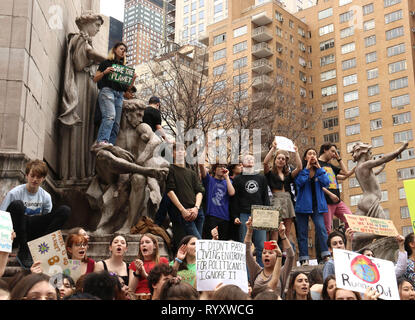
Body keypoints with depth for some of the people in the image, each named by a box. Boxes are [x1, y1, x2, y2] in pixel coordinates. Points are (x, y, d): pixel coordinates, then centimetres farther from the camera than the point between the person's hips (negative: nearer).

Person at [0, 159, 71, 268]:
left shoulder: (46, 196, 3)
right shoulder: (14, 193, -8)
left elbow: (47, 220, 10)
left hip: (33, 233, 3)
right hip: (17, 233, -3)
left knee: (65, 210, -13)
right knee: (17, 204, -34)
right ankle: (23, 251, -26)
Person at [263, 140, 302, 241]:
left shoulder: (288, 175, 20)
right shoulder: (270, 173, 9)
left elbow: (299, 167, 6)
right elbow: (265, 162, -9)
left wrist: (296, 152, 9)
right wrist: (273, 148, -8)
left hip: (288, 200, 5)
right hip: (276, 199, -5)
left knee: (287, 231, 2)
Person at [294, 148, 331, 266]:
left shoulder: (320, 170, 12)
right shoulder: (301, 170, 4)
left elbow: (326, 183, -6)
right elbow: (299, 182, -15)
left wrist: (318, 168, -4)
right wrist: (307, 168, -10)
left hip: (317, 205, 1)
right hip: (303, 205, -1)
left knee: (321, 228, -16)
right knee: (303, 232, 0)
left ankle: (326, 255, -16)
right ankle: (304, 259, 4)